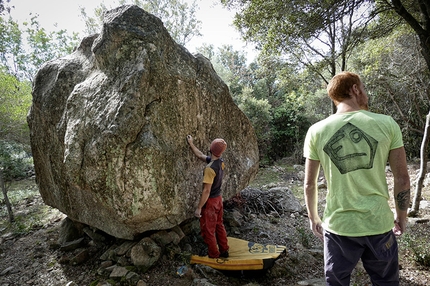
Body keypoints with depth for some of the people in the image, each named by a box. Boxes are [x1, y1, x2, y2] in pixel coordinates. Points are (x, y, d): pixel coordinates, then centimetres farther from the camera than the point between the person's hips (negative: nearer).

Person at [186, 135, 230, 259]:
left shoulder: (210, 168, -29)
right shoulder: (221, 162, -4)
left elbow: (206, 191, -26)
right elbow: (200, 155, 11)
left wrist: (199, 208, -17)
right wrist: (191, 144, 17)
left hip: (210, 202, -8)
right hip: (218, 198, 8)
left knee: (208, 230, 10)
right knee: (219, 226, 21)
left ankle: (213, 255, 24)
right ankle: (224, 251, 34)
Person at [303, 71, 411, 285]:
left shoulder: (317, 131, -7)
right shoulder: (387, 124, -7)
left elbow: (309, 184, -2)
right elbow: (402, 178, -3)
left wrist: (313, 217, 12)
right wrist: (401, 216, 12)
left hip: (338, 225, 0)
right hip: (378, 223, 1)